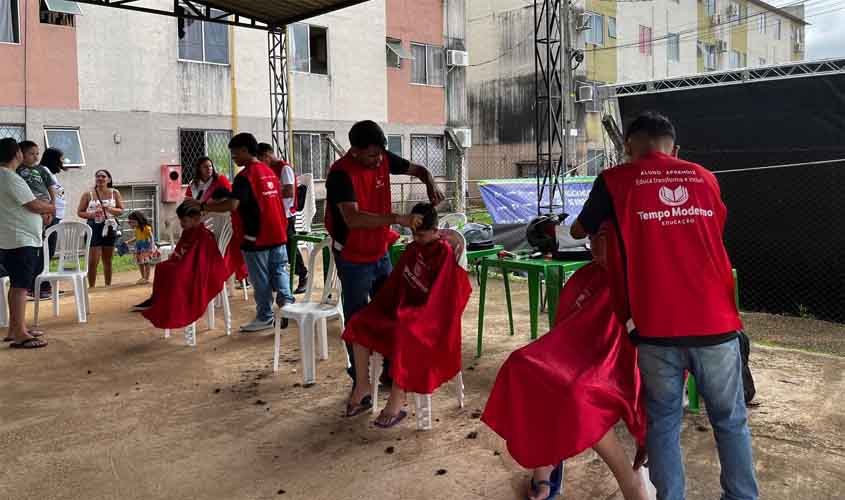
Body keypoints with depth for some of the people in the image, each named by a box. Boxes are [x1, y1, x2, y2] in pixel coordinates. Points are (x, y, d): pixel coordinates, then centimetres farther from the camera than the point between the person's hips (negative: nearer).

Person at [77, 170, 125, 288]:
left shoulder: (115, 193, 5)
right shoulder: (88, 195, 0)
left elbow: (121, 210, 5)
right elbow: (79, 212, 3)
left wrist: (109, 209, -14)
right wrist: (91, 214, -16)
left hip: (109, 227, 2)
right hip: (94, 228, -2)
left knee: (108, 260, 11)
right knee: (93, 261, -7)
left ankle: (108, 286, 22)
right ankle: (91, 287, 2)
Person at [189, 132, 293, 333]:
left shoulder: (244, 176, -15)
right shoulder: (270, 171, 11)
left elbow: (232, 205, -25)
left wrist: (202, 205, -18)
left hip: (257, 237, -7)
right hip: (278, 234, 7)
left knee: (260, 279, 4)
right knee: (279, 271, 13)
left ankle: (265, 317, 13)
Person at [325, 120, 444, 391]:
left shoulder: (383, 159, -6)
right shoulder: (341, 174, -25)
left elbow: (419, 170, 8)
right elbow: (352, 218, -38)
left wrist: (431, 185, -15)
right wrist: (398, 219, -43)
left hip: (381, 253, 7)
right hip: (353, 260, -6)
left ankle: (390, 371, 30)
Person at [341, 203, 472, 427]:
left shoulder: (444, 253, -12)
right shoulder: (413, 248, 9)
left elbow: (442, 293, -15)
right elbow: (397, 281, 15)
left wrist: (418, 315, -18)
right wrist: (377, 306, 6)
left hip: (428, 314, -7)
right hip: (403, 308, 8)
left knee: (403, 333, -38)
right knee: (358, 323, -10)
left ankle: (396, 403, -29)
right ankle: (362, 385, -1)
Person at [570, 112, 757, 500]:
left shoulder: (615, 181, 1)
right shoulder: (706, 179, 11)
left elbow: (579, 232, 16)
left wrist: (612, 223, 37)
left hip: (657, 327, -2)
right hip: (715, 322, 3)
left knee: (663, 424, 11)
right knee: (730, 421, 16)